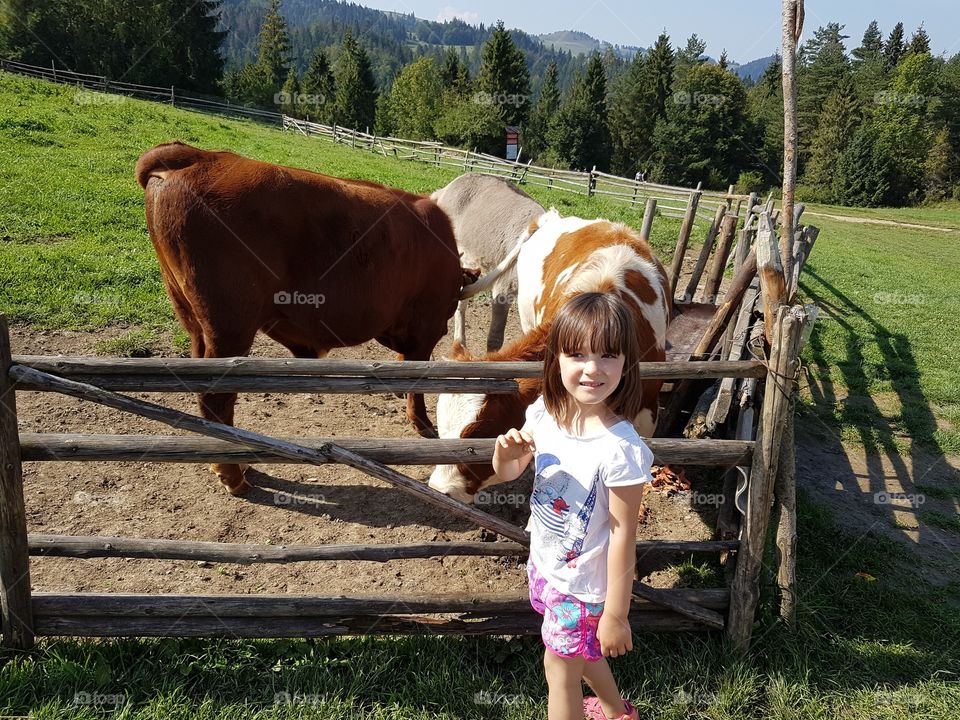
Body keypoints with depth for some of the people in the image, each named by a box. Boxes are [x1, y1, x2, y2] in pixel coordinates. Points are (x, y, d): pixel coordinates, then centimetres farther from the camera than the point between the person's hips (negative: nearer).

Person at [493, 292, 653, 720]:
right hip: (545, 564, 7)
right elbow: (507, 475, 2)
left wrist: (615, 616, -15)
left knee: (559, 668, 14)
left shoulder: (620, 449, -32)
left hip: (583, 585, -7)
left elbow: (623, 539, -23)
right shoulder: (543, 413, -13)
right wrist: (506, 450, -22)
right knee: (581, 651, 29)